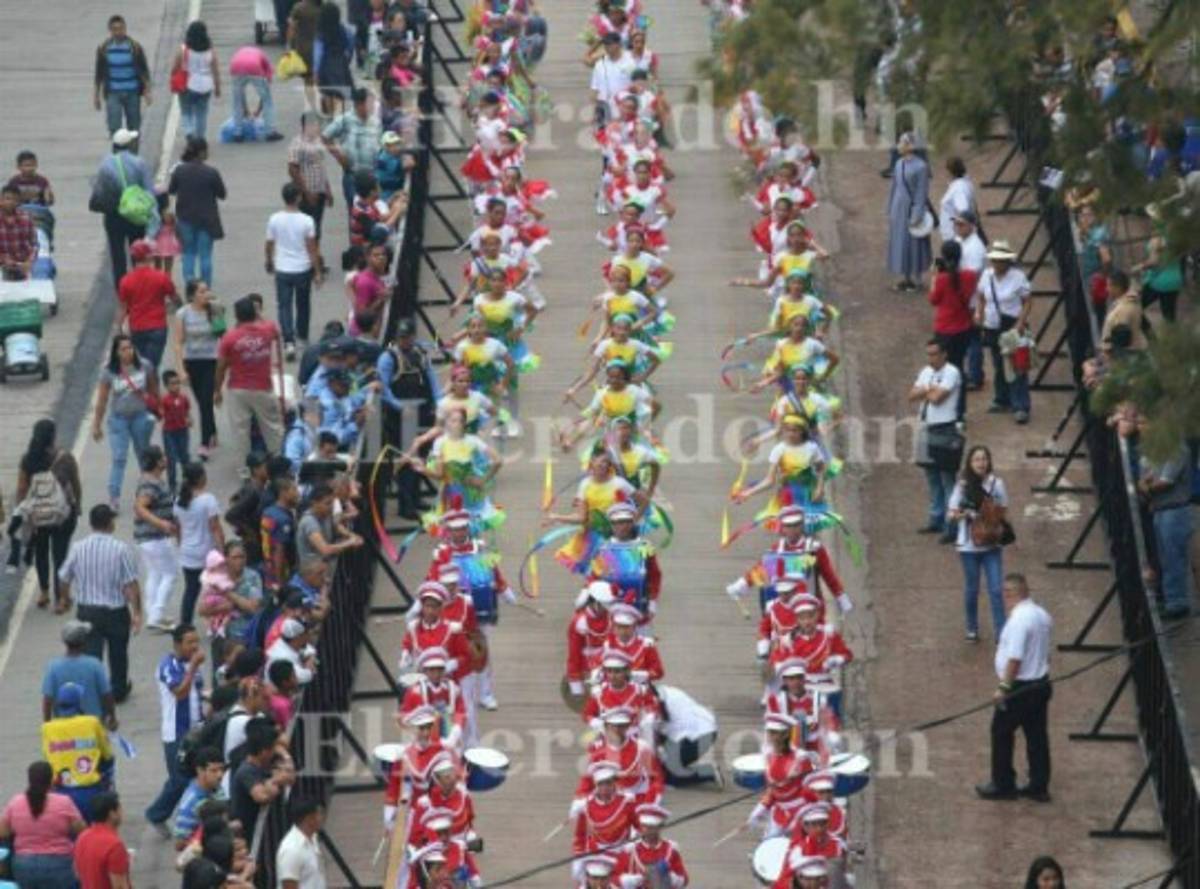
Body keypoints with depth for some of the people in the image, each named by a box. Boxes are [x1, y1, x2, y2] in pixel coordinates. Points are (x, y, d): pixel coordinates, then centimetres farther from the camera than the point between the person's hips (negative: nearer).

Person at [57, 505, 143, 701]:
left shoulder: (78, 548, -7)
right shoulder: (121, 549, -15)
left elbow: (64, 579, 3)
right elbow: (131, 584, -16)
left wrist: (65, 598, 23)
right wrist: (137, 612, -8)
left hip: (87, 611, 1)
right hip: (116, 612, -1)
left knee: (90, 653, 1)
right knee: (118, 654, 20)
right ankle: (118, 690, 37)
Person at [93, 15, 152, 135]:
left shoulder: (135, 47, -1)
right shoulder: (103, 49, 2)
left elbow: (144, 71, 2)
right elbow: (98, 74, 8)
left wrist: (147, 91, -4)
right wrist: (96, 95, 7)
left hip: (132, 93, 0)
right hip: (113, 94, 0)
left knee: (134, 127, 6)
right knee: (114, 126, -10)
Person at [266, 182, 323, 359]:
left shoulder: (274, 220, -9)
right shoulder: (306, 221, -14)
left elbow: (269, 245, 2)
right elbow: (312, 249, -10)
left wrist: (269, 263, 21)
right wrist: (317, 272, -1)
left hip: (282, 271, 0)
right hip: (303, 269, 0)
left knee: (284, 306, 4)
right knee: (303, 305, 21)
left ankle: (289, 342, -13)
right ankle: (302, 338, 38)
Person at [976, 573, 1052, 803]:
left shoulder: (1018, 620, -22)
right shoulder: (1042, 615, 7)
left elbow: (1015, 658, -26)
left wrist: (1004, 687, -21)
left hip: (1019, 688, -9)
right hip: (1041, 684, 9)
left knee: (1001, 733, 5)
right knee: (1037, 736, 13)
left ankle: (1003, 785, 12)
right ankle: (1039, 787, 17)